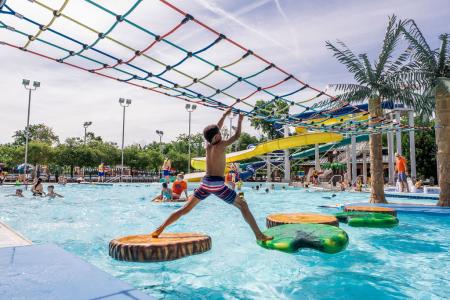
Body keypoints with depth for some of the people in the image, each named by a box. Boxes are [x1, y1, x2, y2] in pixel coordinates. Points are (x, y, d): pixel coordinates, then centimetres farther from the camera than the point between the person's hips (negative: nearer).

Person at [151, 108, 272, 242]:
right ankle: (259, 235, 1)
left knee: (185, 209, 11)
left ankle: (159, 229, 8)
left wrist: (225, 115, 36)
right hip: (217, 184, -5)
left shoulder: (208, 144, 11)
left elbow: (216, 129, 26)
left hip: (205, 183, 6)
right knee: (243, 205, 5)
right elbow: (236, 136, 9)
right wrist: (240, 121, 23)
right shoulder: (221, 144, -5)